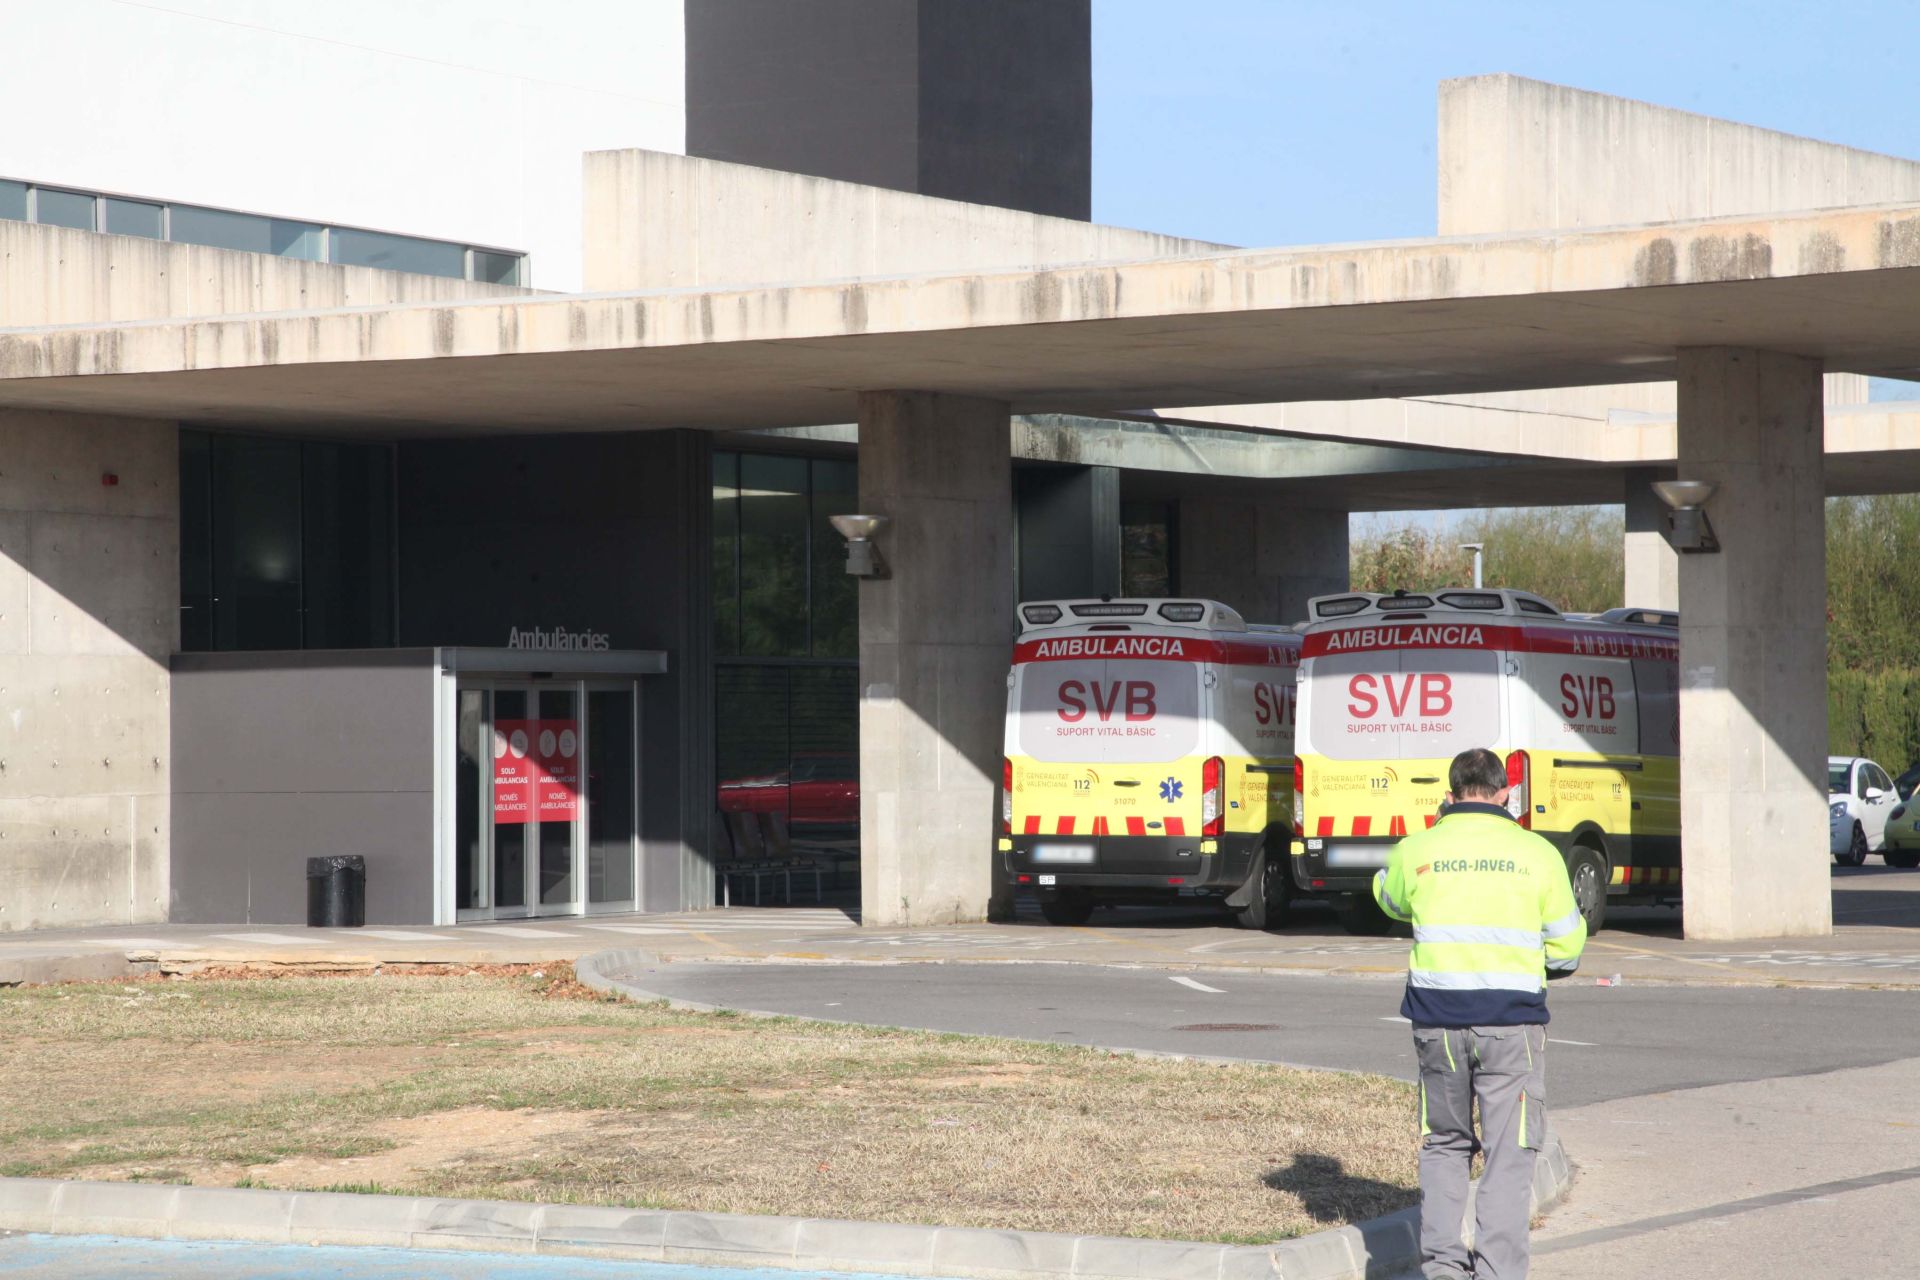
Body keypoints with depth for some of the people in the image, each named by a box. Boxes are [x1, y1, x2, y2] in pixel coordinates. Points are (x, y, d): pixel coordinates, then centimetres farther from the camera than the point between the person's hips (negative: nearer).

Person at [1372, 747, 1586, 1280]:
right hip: (1512, 1021, -2)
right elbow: (1567, 946, 6)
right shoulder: (1537, 854, -1)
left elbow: (1389, 900, 24)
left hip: (1437, 1020, 2)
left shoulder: (1416, 851, 2)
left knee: (1444, 1144, 17)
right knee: (1508, 1153, 3)